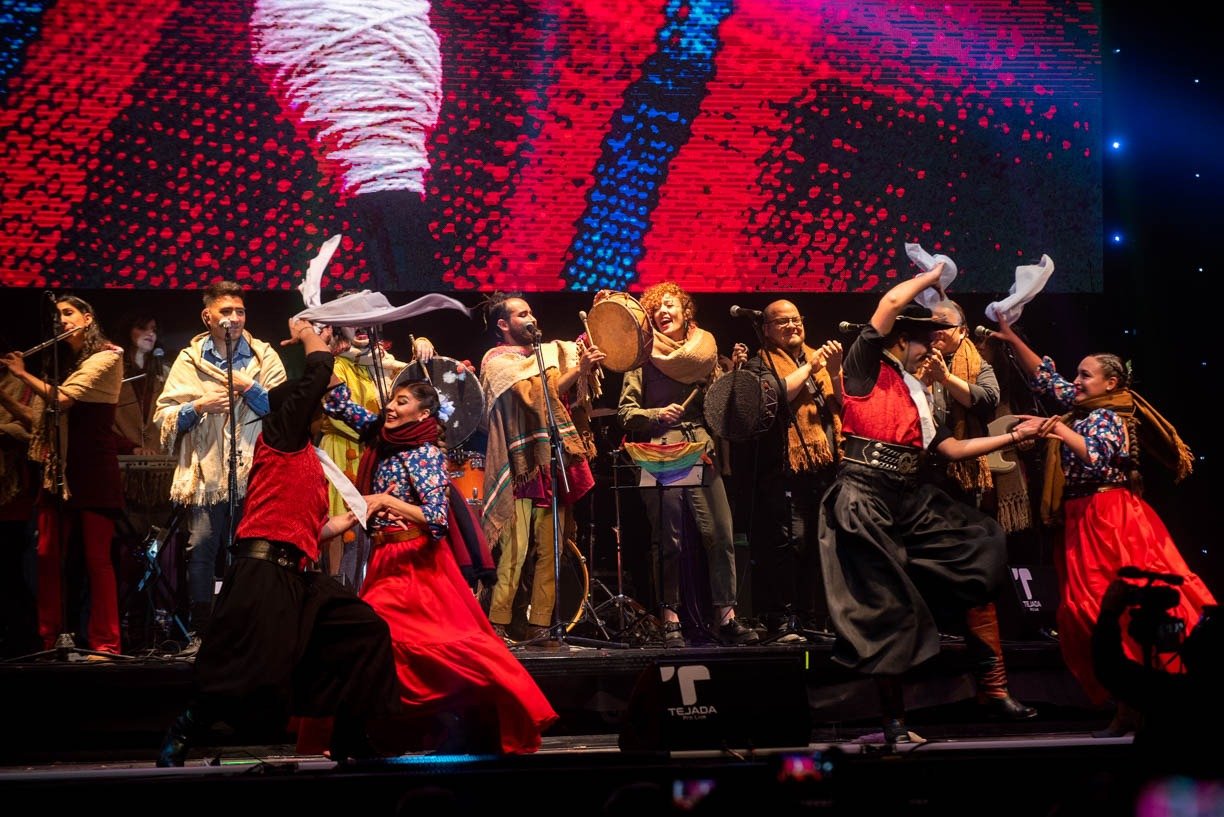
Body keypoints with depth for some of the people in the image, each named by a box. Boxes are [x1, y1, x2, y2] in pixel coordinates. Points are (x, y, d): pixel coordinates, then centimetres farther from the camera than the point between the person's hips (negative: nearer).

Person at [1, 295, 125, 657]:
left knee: (97, 558, -7)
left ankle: (104, 643, -4)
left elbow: (62, 399, -15)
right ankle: (47, 639, 7)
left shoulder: (106, 357, -5)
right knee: (48, 556, 2)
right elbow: (47, 411, 18)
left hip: (93, 469, -7)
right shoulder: (66, 362, 22)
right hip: (58, 469, 7)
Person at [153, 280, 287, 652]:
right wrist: (198, 407, -8)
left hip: (254, 471, 0)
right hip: (206, 472, 0)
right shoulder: (189, 360, 11)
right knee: (201, 548, -5)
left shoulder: (264, 356, 9)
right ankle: (201, 631, 3)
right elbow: (164, 416, 8)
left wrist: (249, 387, -8)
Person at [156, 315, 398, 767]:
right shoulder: (280, 432, 1)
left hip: (300, 575, 9)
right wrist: (305, 334, 10)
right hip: (265, 568, -9)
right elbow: (319, 367, -7)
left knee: (366, 632, 4)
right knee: (247, 674, -12)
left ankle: (349, 744, 10)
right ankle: (178, 741, 8)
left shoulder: (307, 458, 25)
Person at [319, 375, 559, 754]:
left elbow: (438, 519, -20)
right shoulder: (382, 437, 9)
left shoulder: (425, 453, -11)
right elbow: (340, 402, 15)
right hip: (385, 562, 7)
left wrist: (387, 500, -25)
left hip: (416, 563, -7)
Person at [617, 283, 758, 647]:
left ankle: (726, 617, -2)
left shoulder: (705, 349, 17)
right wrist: (657, 414, -11)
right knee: (669, 541, -4)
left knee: (720, 534, -7)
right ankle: (671, 620, 3)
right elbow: (626, 411, 5)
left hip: (703, 453, 2)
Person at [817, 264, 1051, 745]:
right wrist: (933, 276, 5)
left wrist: (1015, 436, 21)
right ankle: (893, 721, 4)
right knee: (884, 607, -6)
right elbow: (891, 303, -12)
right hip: (865, 501, -8)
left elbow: (952, 449, 22)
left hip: (911, 500, 8)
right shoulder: (866, 370, 0)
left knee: (982, 543, 4)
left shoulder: (915, 393, 22)